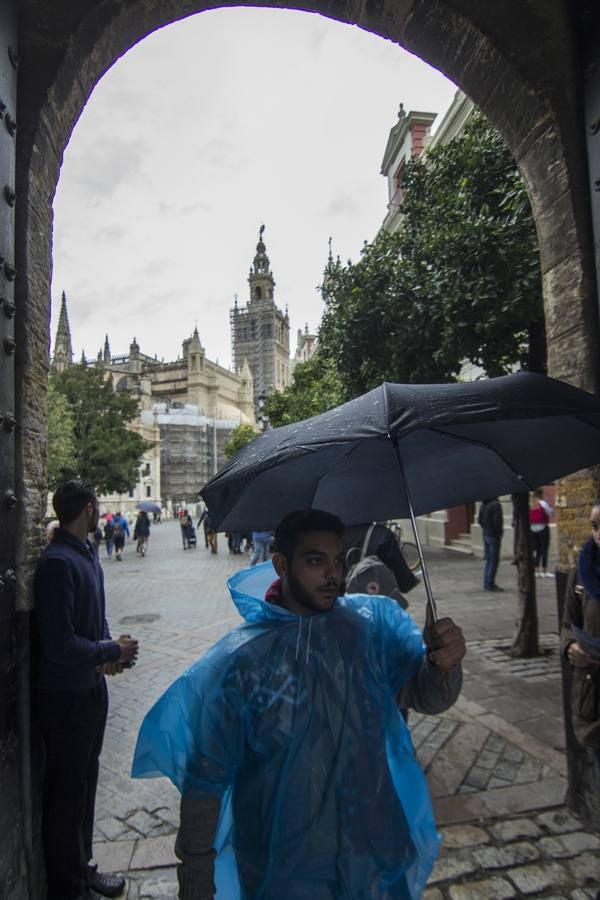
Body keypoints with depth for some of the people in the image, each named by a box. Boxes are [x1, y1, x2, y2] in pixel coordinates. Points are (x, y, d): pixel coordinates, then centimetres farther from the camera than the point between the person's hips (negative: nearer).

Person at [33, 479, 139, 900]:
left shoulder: (88, 553, 5)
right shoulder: (57, 562, -25)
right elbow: (60, 645, -28)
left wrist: (109, 648, -3)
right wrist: (113, 651, -16)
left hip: (90, 685, 9)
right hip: (65, 695, -9)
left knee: (85, 780, 23)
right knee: (66, 791, 9)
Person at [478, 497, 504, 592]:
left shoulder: (483, 504, 8)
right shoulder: (495, 504, -17)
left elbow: (479, 519, 12)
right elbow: (497, 520, -21)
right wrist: (499, 532, -8)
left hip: (485, 534, 8)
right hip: (494, 535, -8)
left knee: (488, 560, 15)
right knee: (494, 560, -1)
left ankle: (486, 583, 18)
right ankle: (490, 583, 0)